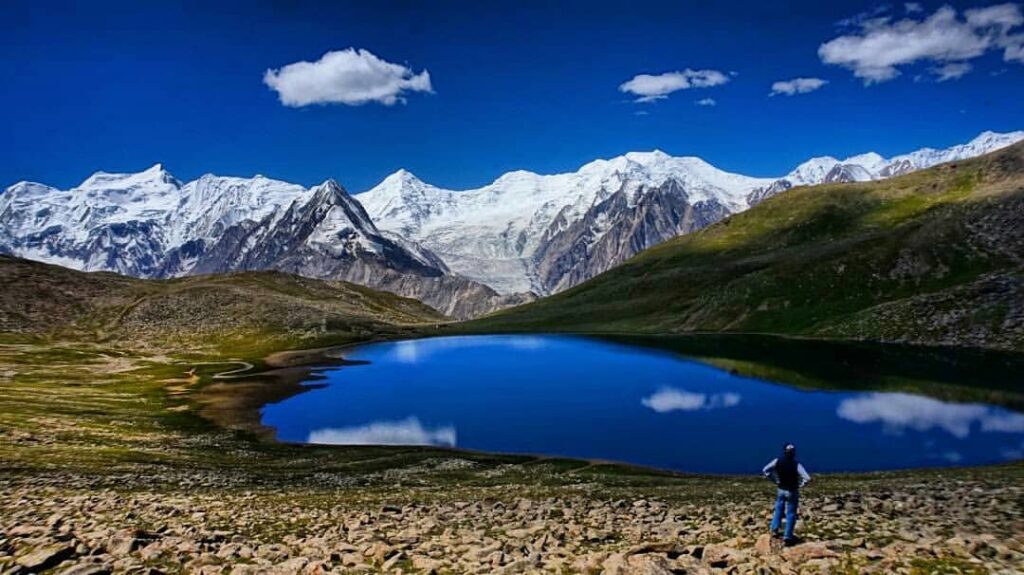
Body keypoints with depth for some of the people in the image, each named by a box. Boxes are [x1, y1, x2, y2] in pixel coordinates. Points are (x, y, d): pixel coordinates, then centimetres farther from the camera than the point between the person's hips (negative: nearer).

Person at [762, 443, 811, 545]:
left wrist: (775, 480, 2)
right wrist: (800, 485, -9)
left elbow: (765, 470, -5)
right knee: (791, 514, 6)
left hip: (781, 490, 3)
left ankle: (774, 529, 19)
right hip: (792, 492, -3)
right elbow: (807, 478, -27)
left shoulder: (777, 461, -11)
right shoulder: (796, 465, -21)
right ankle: (788, 536, 6)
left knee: (778, 509, 23)